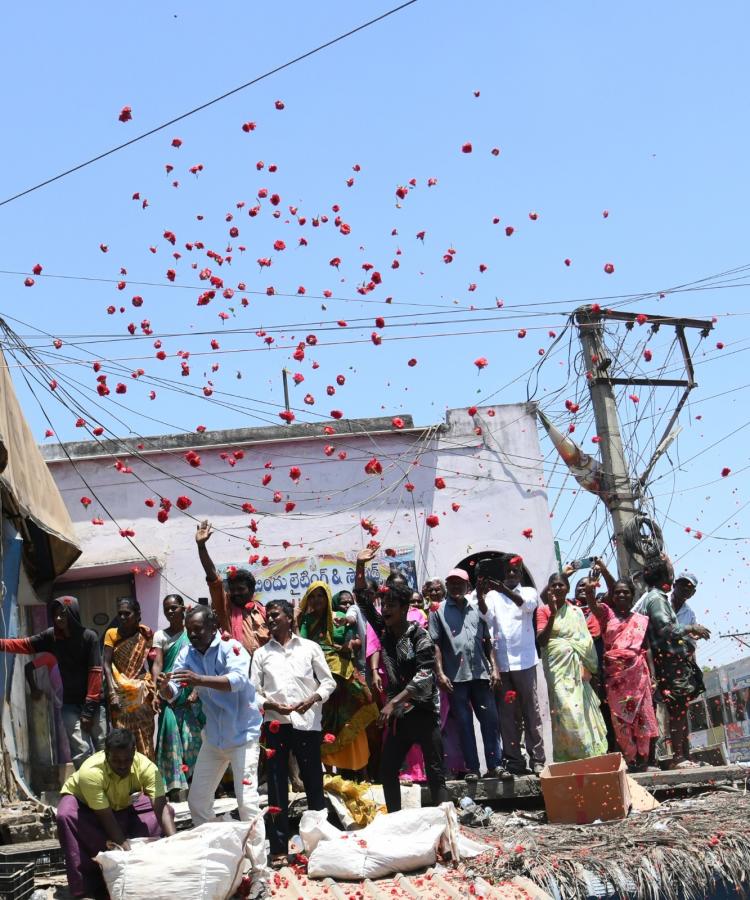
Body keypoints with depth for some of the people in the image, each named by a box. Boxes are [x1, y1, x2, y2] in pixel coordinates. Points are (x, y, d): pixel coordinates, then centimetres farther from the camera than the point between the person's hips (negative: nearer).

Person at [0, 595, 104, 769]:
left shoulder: (89, 637, -10)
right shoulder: (51, 636, 0)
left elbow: (95, 672, -12)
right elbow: (25, 644, -5)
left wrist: (89, 707, -13)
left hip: (92, 702, -2)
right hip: (70, 703, 2)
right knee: (81, 751, -7)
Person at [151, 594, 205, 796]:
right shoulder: (161, 636, 6)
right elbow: (157, 665, -4)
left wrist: (196, 692, -11)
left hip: (191, 696, 0)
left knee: (192, 739, 0)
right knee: (171, 741, -3)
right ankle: (174, 786, 0)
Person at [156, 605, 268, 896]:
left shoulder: (231, 648, -17)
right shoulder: (187, 654, -1)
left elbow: (238, 679, -36)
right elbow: (173, 692, -9)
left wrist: (200, 680, -49)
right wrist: (164, 688, -33)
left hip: (242, 734, -7)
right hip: (213, 736, 7)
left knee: (247, 802, -13)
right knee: (197, 801, 11)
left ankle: (260, 875, -9)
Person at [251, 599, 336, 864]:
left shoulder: (309, 647, 6)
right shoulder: (261, 653, 10)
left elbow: (328, 681, 6)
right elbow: (253, 692, 6)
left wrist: (312, 700, -11)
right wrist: (272, 705, -12)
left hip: (307, 722, -1)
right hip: (276, 723, 1)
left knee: (313, 782, 3)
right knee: (277, 785, 2)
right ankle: (279, 847, 7)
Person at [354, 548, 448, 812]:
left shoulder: (419, 636, -10)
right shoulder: (384, 631, 7)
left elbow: (424, 676, -20)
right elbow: (363, 600, 10)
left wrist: (393, 702, -24)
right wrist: (360, 566, 1)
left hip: (423, 711, -7)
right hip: (398, 713, 7)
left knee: (435, 772, -5)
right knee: (387, 770, 8)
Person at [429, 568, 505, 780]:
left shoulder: (476, 610, 15)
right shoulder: (438, 611, 4)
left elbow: (487, 642, 15)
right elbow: (435, 644, -2)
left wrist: (494, 668, 6)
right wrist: (440, 673, -10)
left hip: (480, 673, 3)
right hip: (456, 676, -3)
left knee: (490, 719, 1)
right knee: (464, 723, 1)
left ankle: (494, 765, 6)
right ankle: (472, 768, 6)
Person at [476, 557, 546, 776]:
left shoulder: (528, 592, 8)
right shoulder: (493, 595, 11)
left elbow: (527, 605, -15)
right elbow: (488, 617, -6)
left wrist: (505, 590, -30)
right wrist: (480, 597, -24)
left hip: (524, 661, -1)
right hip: (501, 662, 2)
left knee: (531, 711, 0)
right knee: (506, 713, 3)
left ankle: (537, 759, 2)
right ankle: (514, 760, 8)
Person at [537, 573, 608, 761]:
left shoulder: (576, 611, 12)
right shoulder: (544, 611, 2)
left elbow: (586, 641, 13)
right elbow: (541, 640, -10)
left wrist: (586, 667, 1)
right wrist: (552, 614, -17)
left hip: (576, 666, 3)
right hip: (557, 667, -3)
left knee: (580, 708, 0)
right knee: (564, 708, -12)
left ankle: (586, 753, 6)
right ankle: (568, 756, -8)